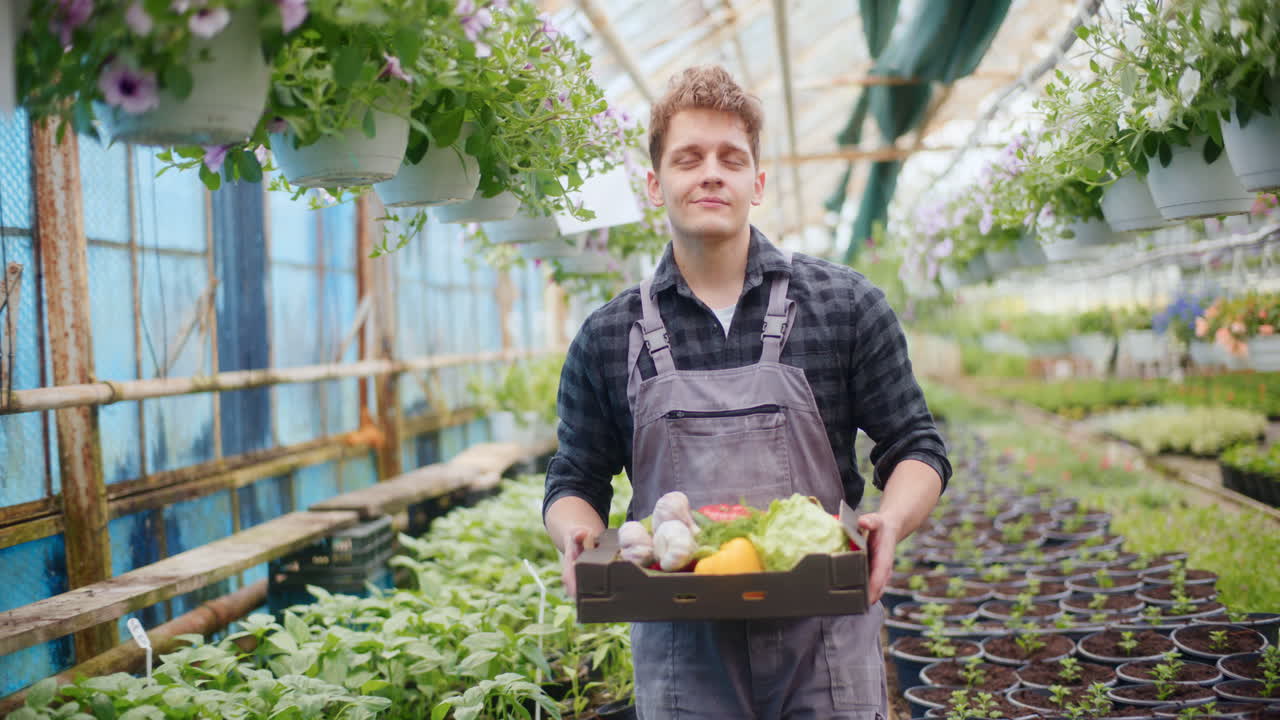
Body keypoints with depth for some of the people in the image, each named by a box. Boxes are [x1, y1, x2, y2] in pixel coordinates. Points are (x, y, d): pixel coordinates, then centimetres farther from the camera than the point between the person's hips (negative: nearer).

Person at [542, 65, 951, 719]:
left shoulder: (846, 305, 0)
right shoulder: (608, 338, 3)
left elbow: (915, 447, 3)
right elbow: (575, 481, 9)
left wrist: (890, 520, -17)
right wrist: (576, 533, -13)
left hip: (824, 647, 0)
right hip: (677, 653, 1)